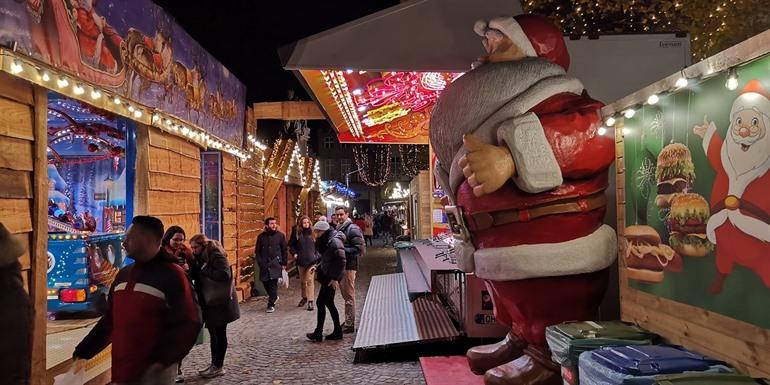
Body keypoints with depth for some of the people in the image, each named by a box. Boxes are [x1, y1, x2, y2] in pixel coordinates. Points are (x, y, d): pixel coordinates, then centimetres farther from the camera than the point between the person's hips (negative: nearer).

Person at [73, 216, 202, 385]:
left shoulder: (171, 276, -11)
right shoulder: (123, 274, 10)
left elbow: (188, 324, -16)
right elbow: (109, 320, 17)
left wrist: (162, 360, -20)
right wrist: (83, 353, 15)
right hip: (122, 370, 6)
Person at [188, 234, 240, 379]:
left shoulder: (216, 255, -17)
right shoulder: (201, 257, 10)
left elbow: (225, 275, -28)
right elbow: (196, 275, 8)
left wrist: (204, 270, -22)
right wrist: (192, 266, -11)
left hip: (220, 301, -9)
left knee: (220, 334, 1)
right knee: (214, 333, 15)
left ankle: (218, 367, 10)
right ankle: (214, 364, 24)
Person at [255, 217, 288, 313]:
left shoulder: (280, 235, 2)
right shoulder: (261, 236, 5)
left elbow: (284, 250, 5)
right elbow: (257, 251, 9)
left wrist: (284, 263, 1)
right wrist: (260, 263, -1)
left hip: (275, 263, -2)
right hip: (264, 264, 2)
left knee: (273, 284, -7)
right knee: (265, 282, 5)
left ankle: (271, 304, 3)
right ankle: (274, 297, 32)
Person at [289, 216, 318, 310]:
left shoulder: (313, 232, -2)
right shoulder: (297, 233, 4)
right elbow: (291, 244, 13)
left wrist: (316, 255, -4)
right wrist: (294, 253, 0)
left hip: (311, 260, -3)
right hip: (300, 260, 3)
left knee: (310, 280, -8)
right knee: (302, 281, 15)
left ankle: (310, 301, -7)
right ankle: (304, 297, 32)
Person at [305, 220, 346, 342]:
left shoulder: (335, 242, -19)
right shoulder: (325, 241, 12)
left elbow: (341, 262, -22)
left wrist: (335, 278, -22)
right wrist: (317, 267, 10)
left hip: (332, 278, -10)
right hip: (327, 276, 10)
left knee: (321, 302, -4)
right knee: (329, 303, 13)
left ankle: (318, 334, 5)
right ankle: (337, 332, 21)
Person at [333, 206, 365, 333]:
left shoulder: (352, 229, -13)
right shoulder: (338, 229, 14)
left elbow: (359, 249, -18)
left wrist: (342, 250, -21)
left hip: (349, 266, -9)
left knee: (349, 296, -3)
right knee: (345, 294, 16)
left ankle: (350, 325, 4)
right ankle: (348, 321, 28)